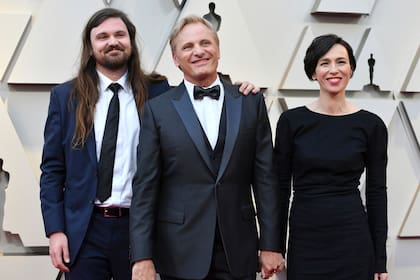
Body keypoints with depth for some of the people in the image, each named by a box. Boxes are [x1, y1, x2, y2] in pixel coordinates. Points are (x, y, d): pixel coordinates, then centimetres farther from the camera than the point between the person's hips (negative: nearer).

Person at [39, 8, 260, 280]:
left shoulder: (157, 91, 4)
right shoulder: (65, 96, 4)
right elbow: (52, 169, 4)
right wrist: (55, 230, -3)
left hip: (139, 226, 0)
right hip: (84, 229, 0)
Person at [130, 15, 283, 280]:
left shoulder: (251, 103, 5)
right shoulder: (158, 109, 1)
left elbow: (264, 178, 4)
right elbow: (145, 187, -2)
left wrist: (270, 245, 0)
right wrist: (142, 257, -8)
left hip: (238, 251, 1)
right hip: (180, 254, -1)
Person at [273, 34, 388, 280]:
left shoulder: (371, 125, -1)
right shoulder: (292, 120, 0)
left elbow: (377, 192, 1)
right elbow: (281, 186, 3)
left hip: (352, 239, -1)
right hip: (304, 240, 1)